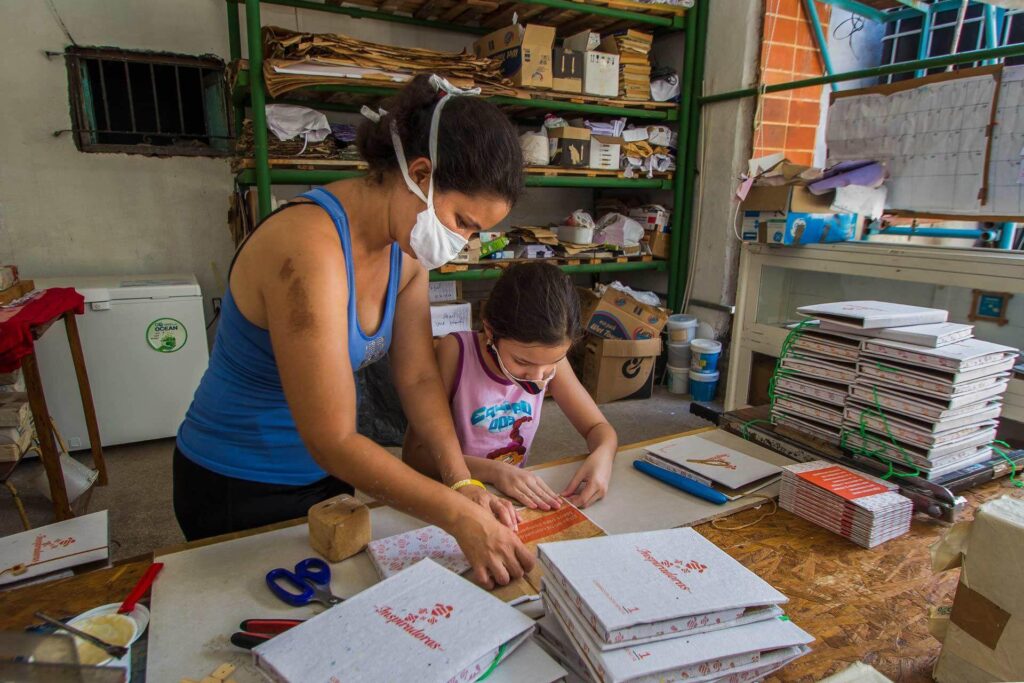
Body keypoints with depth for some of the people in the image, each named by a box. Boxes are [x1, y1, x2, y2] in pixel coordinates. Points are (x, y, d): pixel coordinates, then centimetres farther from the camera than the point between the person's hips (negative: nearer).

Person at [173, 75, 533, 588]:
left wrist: (461, 481, -16)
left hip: (331, 471, 7)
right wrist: (461, 517, -33)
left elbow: (418, 377, -6)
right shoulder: (311, 248, -33)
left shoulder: (406, 248, -7)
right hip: (240, 489, -7)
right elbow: (333, 441, -33)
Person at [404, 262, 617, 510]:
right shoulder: (455, 351, -17)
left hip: (516, 498, 3)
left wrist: (602, 456, -20)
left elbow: (598, 427, 1)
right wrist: (493, 471, -27)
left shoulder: (550, 354, -7)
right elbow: (415, 452, -17)